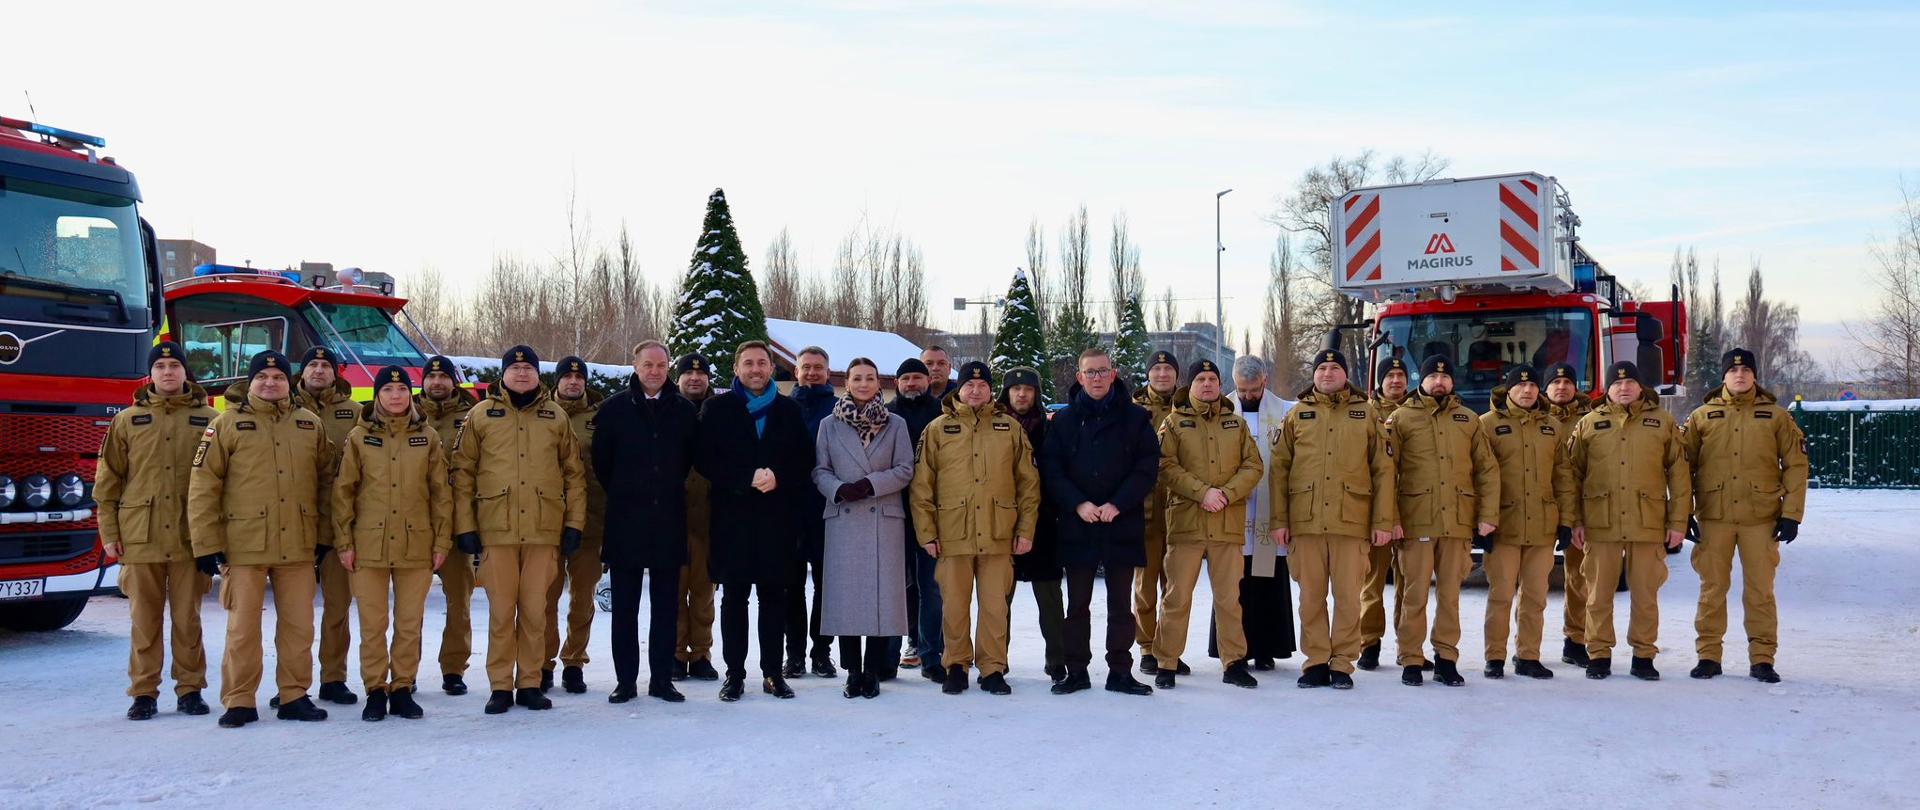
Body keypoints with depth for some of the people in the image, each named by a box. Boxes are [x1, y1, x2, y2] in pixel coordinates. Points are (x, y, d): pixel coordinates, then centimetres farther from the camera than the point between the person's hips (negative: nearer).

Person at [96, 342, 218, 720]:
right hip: (140, 537, 1)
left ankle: (190, 689, 14)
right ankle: (143, 692, 14)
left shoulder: (208, 419, 4)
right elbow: (108, 481, 7)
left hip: (190, 537, -1)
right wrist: (109, 532, 1)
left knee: (187, 619, 5)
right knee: (144, 619, 6)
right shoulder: (127, 420, 7)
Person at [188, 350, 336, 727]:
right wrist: (207, 545, -7)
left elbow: (326, 481, 15)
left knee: (298, 626, 8)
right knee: (242, 627, 3)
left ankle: (294, 696, 19)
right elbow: (202, 487, -3)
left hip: (298, 548, 3)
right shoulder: (228, 424, -1)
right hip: (244, 547, -3)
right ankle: (239, 702, 13)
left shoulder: (310, 424, 9)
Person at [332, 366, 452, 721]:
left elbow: (441, 492, 7)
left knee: (410, 624, 6)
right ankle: (375, 691, 14)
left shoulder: (427, 437, 6)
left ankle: (402, 689, 16)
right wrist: (344, 542, -2)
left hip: (416, 546, 1)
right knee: (372, 624, 3)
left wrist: (442, 540, 2)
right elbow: (343, 491, 3)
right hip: (369, 546, -1)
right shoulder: (359, 437, 3)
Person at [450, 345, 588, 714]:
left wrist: (575, 523, 5)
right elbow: (463, 472, 6)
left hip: (544, 531, 1)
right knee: (501, 610, 2)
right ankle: (500, 686, 12)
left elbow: (574, 473, 11)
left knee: (535, 610, 4)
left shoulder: (556, 416, 10)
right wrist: (465, 525, -1)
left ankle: (530, 684, 14)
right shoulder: (481, 414, 7)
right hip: (496, 530, -1)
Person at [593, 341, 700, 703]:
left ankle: (662, 679, 13)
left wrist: (670, 491, 10)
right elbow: (601, 460, 5)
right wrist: (622, 495, 7)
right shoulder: (615, 408, 0)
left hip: (669, 521, 1)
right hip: (625, 522, -1)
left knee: (666, 605, 5)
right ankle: (625, 680, 11)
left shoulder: (684, 411, 4)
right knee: (624, 606, 4)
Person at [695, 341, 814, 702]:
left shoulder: (789, 411, 12)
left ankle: (773, 672, 11)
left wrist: (778, 477, -11)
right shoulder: (718, 408, 6)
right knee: (735, 596, 2)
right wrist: (748, 478, -13)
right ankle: (735, 673, 8)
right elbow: (705, 459, -3)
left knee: (774, 594, 4)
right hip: (732, 515, -1)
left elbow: (804, 462, 9)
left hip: (778, 518, 2)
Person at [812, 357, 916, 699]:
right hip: (843, 519, 0)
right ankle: (853, 671, 7)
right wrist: (838, 489, -14)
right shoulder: (830, 425, 10)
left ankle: (872, 671, 5)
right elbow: (820, 470, 6)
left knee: (882, 592, -3)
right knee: (845, 594, -2)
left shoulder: (896, 424, 9)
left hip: (885, 520, 0)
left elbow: (905, 469, 2)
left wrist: (871, 484, -13)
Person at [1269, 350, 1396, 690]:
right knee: (1311, 596, 5)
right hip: (1305, 521, 1)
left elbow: (1383, 470, 6)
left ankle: (1342, 664, 10)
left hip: (1351, 521, -1)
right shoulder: (1297, 415, 11)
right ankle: (1315, 662, 14)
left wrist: (1384, 521, -1)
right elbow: (1278, 469, 8)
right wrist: (1278, 519, 1)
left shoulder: (1366, 414, 9)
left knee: (1348, 596, 1)